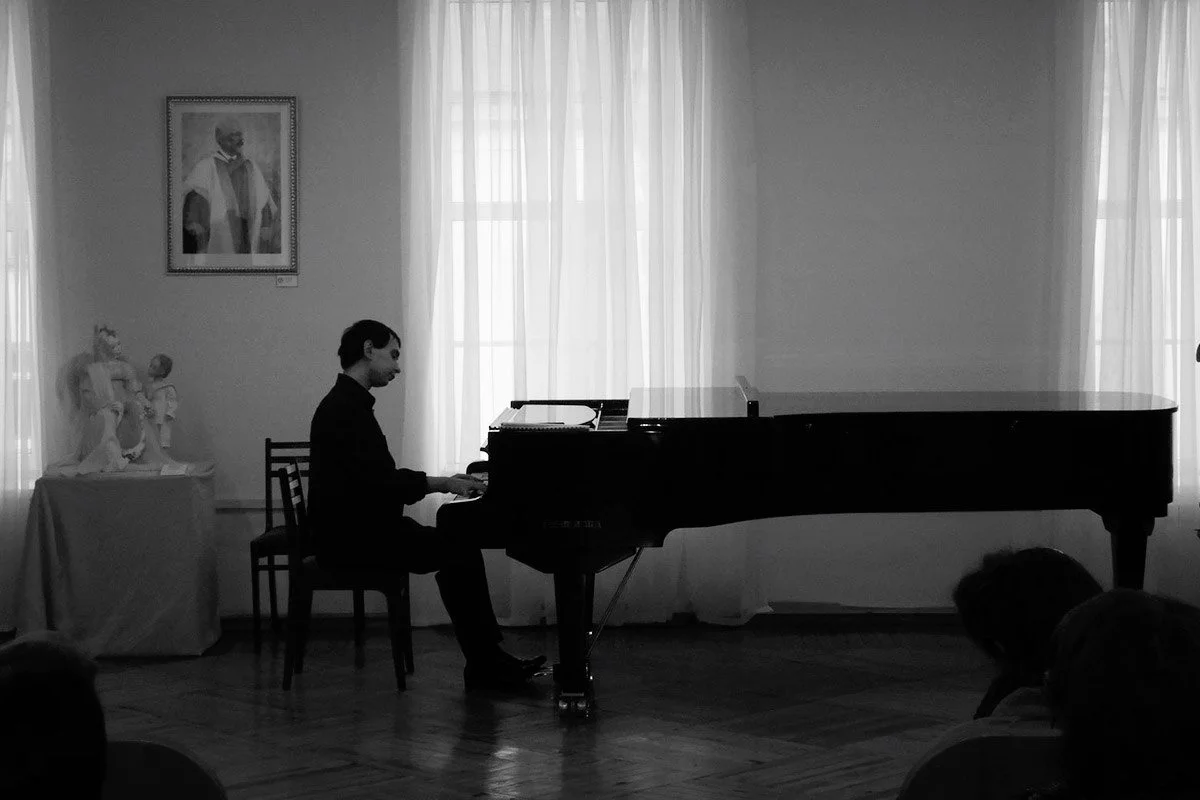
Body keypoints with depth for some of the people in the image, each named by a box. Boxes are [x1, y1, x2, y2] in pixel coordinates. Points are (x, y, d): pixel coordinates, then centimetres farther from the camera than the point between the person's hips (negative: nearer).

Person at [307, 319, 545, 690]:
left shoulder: (349, 403, 16)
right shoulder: (345, 409, -17)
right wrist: (442, 483, -16)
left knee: (457, 546, 8)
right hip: (351, 540, -11)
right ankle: (486, 666, -5)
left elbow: (380, 478, 19)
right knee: (460, 551, -13)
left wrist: (443, 481, 9)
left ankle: (488, 663, 6)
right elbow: (378, 484, -25)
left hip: (358, 530, 11)